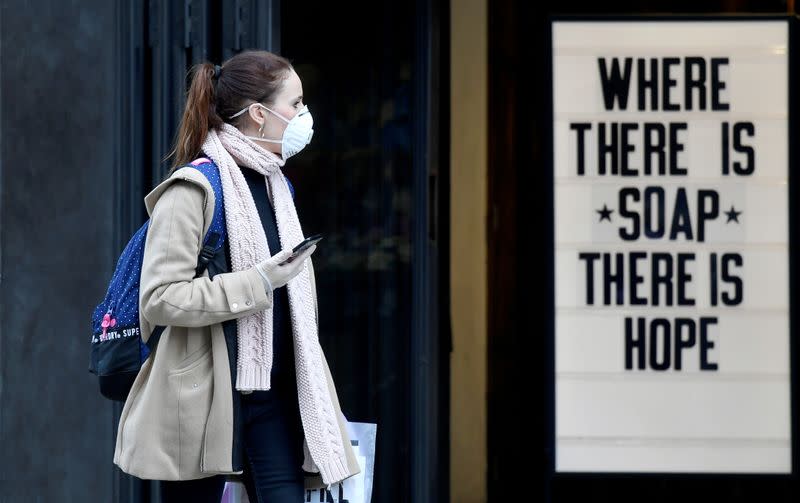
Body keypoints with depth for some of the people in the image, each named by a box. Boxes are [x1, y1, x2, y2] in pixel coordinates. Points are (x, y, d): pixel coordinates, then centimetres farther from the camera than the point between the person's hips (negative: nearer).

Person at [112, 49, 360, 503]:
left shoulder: (275, 186, 15)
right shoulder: (193, 188, -11)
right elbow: (160, 298, -19)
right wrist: (257, 284, -20)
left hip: (273, 392, 7)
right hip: (204, 397, -7)